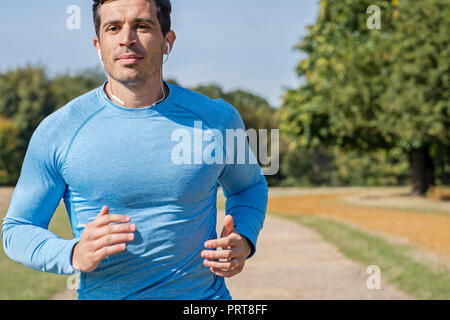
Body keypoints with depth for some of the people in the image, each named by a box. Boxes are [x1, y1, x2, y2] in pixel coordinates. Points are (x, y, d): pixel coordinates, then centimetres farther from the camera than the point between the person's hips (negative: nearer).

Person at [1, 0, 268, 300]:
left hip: (205, 293, 1)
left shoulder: (219, 120, -3)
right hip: (100, 294, 0)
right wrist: (74, 255, -20)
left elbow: (250, 185, 15)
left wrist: (244, 241, -4)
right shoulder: (55, 133, -8)